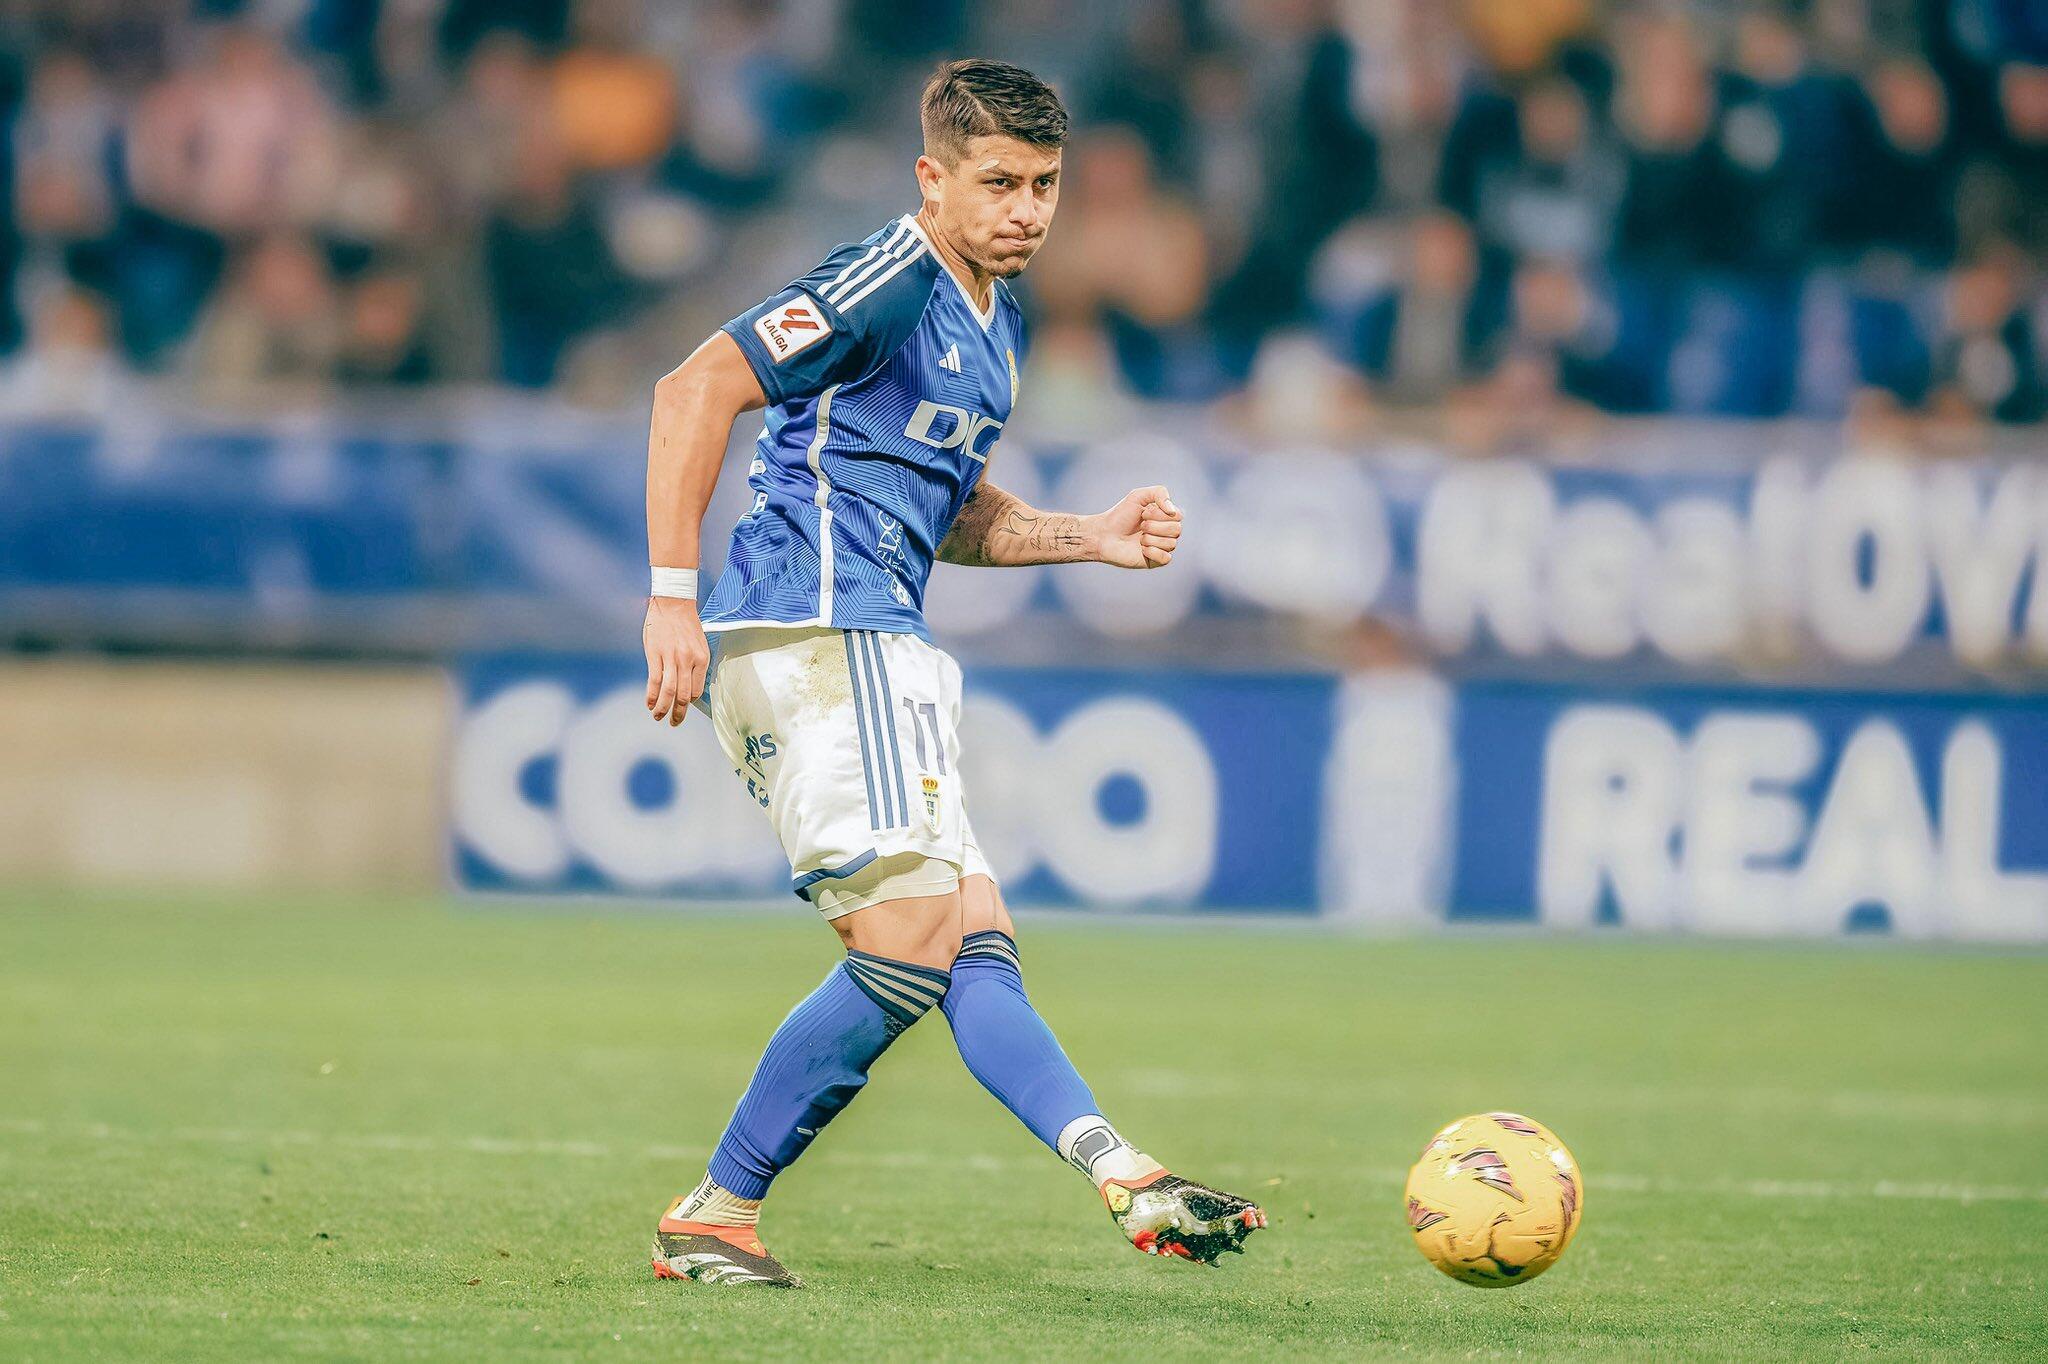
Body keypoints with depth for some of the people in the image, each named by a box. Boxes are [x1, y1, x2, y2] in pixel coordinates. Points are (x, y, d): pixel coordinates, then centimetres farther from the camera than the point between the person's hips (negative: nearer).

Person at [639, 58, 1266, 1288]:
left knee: (976, 944, 5)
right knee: (909, 942, -15)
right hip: (815, 626, -10)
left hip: (876, 652, 10)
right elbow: (696, 390, -15)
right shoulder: (888, 285, -9)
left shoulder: (1000, 321, 21)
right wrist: (673, 595, -20)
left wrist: (1090, 537, 16)